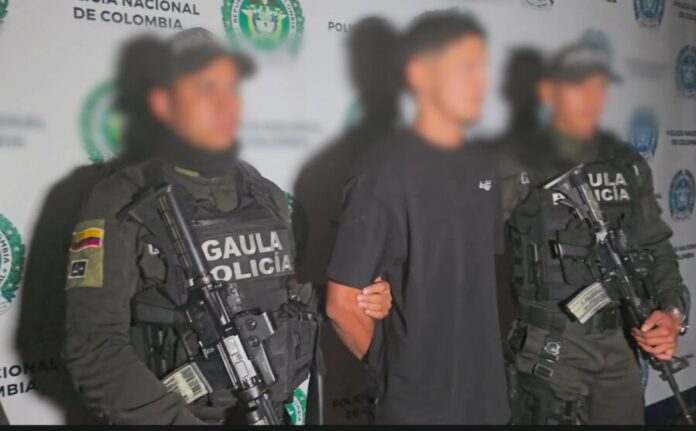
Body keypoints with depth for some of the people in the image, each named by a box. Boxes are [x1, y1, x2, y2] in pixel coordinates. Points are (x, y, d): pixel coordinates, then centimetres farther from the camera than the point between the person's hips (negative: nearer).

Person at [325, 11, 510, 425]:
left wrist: (482, 360, 10)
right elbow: (342, 303, -15)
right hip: (418, 405, -6)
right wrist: (400, 369, -4)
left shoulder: (482, 165, 4)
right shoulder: (386, 174, -17)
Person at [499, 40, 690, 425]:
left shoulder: (630, 165, 6)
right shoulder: (517, 165, -11)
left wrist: (672, 312, -3)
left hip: (621, 344, 5)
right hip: (549, 349, -5)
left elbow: (657, 249, 11)